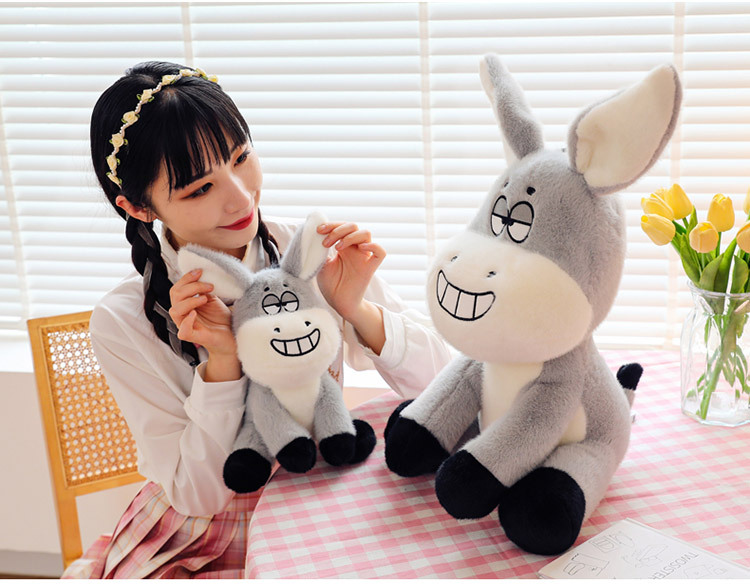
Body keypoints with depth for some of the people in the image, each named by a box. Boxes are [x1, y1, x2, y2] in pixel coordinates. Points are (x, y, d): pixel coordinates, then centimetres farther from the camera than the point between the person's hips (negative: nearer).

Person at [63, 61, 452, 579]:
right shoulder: (124, 324, -14)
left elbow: (441, 381, -9)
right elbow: (199, 496, -14)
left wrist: (356, 310, -26)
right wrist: (222, 359, -26)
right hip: (195, 549, -1)